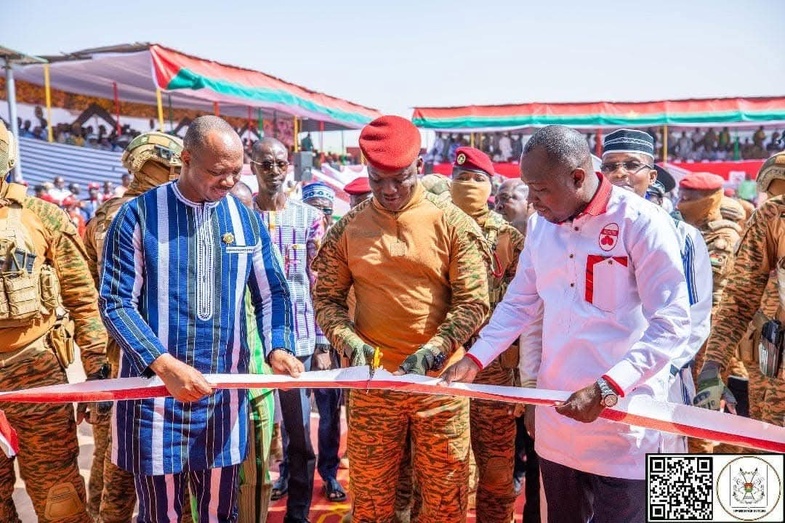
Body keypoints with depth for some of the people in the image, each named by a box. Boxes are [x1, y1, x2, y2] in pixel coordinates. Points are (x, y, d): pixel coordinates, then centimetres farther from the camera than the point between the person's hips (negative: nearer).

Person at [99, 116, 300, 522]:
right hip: (155, 387, -3)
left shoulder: (246, 220, 6)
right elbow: (116, 303, -10)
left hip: (224, 392, 3)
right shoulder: (137, 215, -6)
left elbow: (272, 294, 9)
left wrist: (278, 347, -11)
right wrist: (164, 365, -24)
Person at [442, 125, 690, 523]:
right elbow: (521, 305, 12)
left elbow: (671, 323, -17)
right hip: (556, 416, 5)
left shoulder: (641, 222, -13)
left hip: (622, 420, -5)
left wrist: (608, 388, -26)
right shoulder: (540, 225, 5)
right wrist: (474, 359, 2)